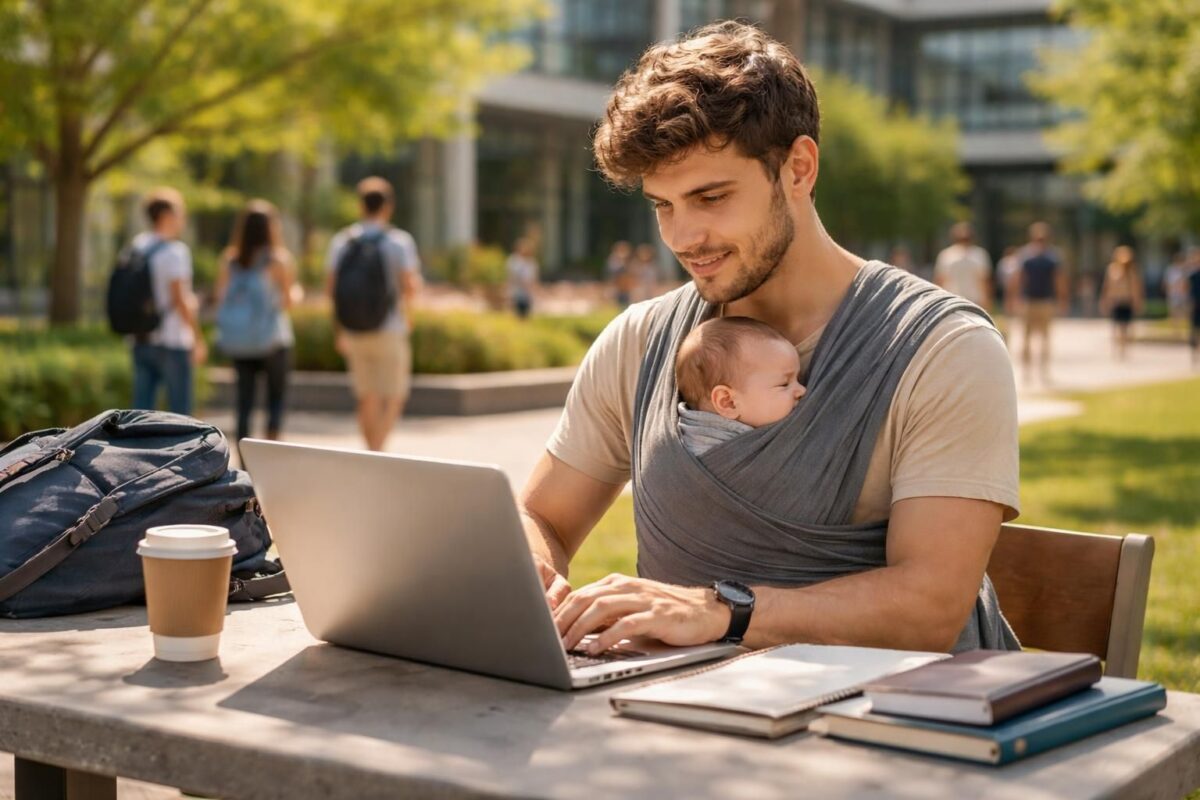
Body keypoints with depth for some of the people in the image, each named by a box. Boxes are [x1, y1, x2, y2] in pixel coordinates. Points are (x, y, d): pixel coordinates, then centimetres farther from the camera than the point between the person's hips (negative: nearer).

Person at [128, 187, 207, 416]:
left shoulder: (135, 247, 10)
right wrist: (198, 338, -11)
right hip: (171, 341, -7)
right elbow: (179, 299, -17)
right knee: (179, 408, 2)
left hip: (141, 339, 7)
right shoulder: (174, 251, -12)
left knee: (142, 406, 7)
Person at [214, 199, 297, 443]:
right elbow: (288, 300, -4)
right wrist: (295, 291, 17)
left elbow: (220, 299, 3)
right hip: (271, 338, -3)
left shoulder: (228, 260, 2)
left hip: (238, 341, 3)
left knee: (244, 399, 9)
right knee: (277, 397, 9)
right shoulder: (278, 259, -9)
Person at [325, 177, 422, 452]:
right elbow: (409, 286, -15)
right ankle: (376, 451, -12)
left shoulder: (341, 241, 4)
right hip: (390, 329, -4)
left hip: (353, 332, 4)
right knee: (395, 397, 4)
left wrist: (339, 331, 11)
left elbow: (330, 287, 3)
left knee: (366, 398, 14)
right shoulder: (399, 241, -7)